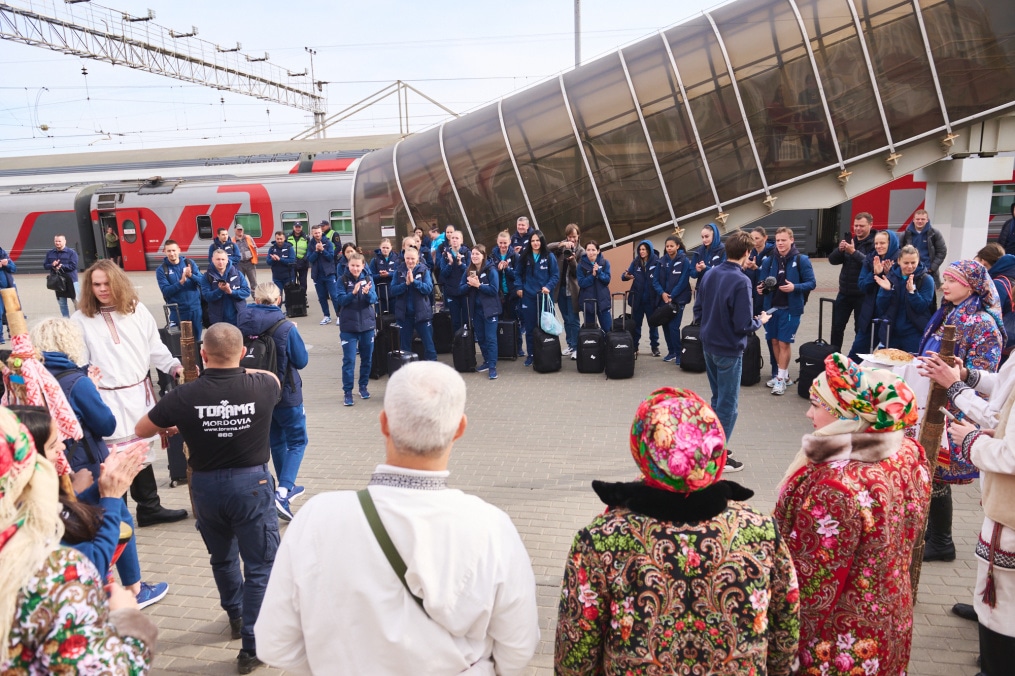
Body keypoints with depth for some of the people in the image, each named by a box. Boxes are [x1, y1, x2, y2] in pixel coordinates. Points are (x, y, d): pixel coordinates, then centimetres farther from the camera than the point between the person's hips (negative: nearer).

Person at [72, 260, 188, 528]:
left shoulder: (137, 310, 6)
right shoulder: (81, 319, -1)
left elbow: (155, 347, 7)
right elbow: (78, 359, -1)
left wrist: (174, 366, -4)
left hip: (140, 392, 3)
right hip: (106, 398, -3)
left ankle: (149, 507, 28)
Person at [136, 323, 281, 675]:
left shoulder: (184, 396, -13)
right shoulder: (261, 386, -12)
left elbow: (141, 429, 3)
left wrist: (173, 426, 21)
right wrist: (239, 371, 25)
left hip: (206, 486, 3)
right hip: (252, 484, -2)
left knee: (222, 557, 26)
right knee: (261, 565, 7)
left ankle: (236, 616, 46)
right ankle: (252, 647, 8)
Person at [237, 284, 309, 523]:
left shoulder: (243, 324, -8)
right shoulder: (286, 327, -20)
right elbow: (302, 361, -9)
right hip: (286, 394, -5)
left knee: (276, 441, 22)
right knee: (297, 442, 8)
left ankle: (286, 488, 35)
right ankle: (283, 493, -8)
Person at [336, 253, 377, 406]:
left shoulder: (368, 279, 2)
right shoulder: (343, 280, -3)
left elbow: (374, 300, -6)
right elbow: (341, 300, -13)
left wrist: (367, 293, -27)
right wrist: (353, 292, -30)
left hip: (367, 324, 3)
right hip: (348, 326, -3)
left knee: (367, 358, 11)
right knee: (349, 360, -5)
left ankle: (363, 387, 26)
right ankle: (348, 392, 1)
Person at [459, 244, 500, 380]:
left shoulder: (491, 270, -10)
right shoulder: (468, 271, 5)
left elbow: (494, 290, -16)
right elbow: (460, 290, 2)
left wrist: (478, 285, -21)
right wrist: (469, 284, -17)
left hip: (489, 309, -5)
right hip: (475, 309, 6)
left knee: (490, 338, -5)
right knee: (480, 337, 13)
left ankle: (492, 367, -3)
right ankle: (487, 361, 28)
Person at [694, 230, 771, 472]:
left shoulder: (709, 275, 1)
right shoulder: (741, 281, -22)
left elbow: (697, 313, 6)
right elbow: (743, 325, -22)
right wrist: (760, 321, -3)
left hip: (709, 346, 7)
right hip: (729, 350, -7)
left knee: (718, 398, 21)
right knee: (728, 403, 4)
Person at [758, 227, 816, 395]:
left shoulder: (801, 260, -7)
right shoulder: (769, 260, 3)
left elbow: (811, 283, -7)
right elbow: (763, 281, 8)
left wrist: (794, 287, -24)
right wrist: (761, 287, -15)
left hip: (790, 309, -4)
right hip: (771, 307, 4)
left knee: (784, 343, -2)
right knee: (775, 341, 10)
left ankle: (781, 378, 8)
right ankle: (784, 374, 26)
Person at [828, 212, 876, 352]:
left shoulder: (874, 243, -9)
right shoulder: (849, 240, 9)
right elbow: (833, 260, 2)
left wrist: (854, 252, -30)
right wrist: (840, 250, -17)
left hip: (863, 294, -5)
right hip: (844, 292, 6)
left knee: (861, 329, 6)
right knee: (837, 326, 12)